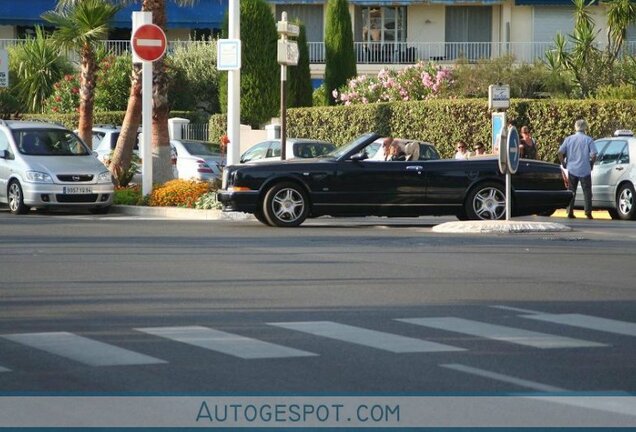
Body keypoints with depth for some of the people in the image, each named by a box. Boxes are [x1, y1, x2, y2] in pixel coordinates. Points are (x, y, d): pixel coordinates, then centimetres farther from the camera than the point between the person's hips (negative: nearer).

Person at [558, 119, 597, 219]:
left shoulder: (569, 139, 3)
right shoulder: (588, 140, -4)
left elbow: (560, 153, -2)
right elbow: (593, 155, -11)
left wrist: (564, 164, 10)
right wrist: (591, 165, 5)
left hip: (572, 169, 2)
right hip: (585, 170, -2)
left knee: (571, 191, 10)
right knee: (587, 191, 4)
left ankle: (570, 212, 5)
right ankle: (588, 212, -2)